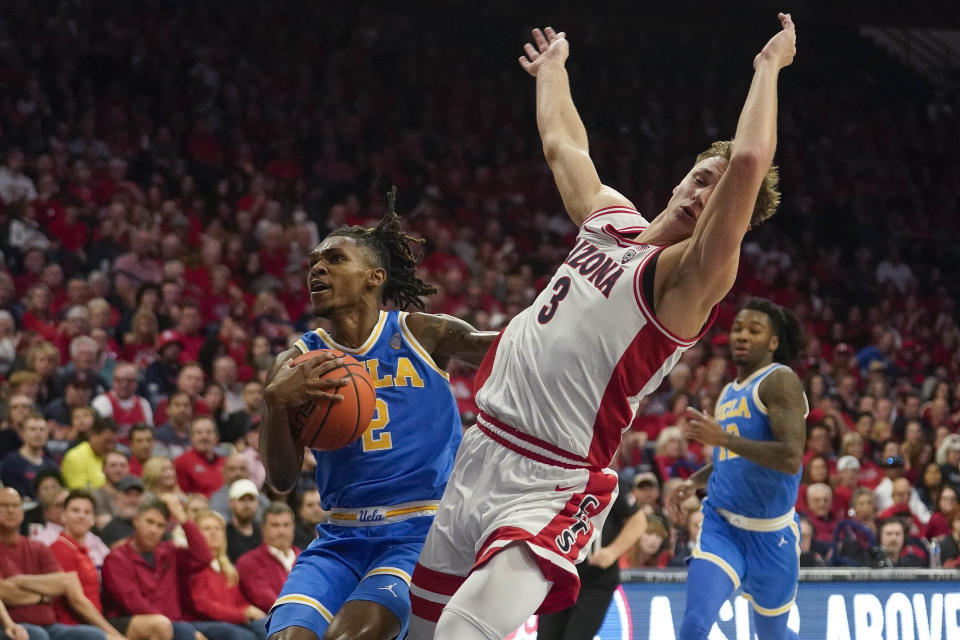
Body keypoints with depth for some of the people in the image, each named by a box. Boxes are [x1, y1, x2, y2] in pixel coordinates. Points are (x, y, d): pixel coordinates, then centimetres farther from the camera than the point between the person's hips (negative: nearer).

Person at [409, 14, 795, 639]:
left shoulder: (689, 276, -11)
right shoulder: (612, 217, 11)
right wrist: (553, 66, 44)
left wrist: (768, 65, -16)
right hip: (481, 451, 8)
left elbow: (749, 161, -26)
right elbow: (563, 144, 31)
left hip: (552, 488, -8)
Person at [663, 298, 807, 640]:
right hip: (721, 524, 5)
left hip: (770, 532, -5)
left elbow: (791, 458, -24)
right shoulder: (729, 392, 14)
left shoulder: (780, 381, -11)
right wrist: (694, 482, 14)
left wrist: (723, 437, -29)